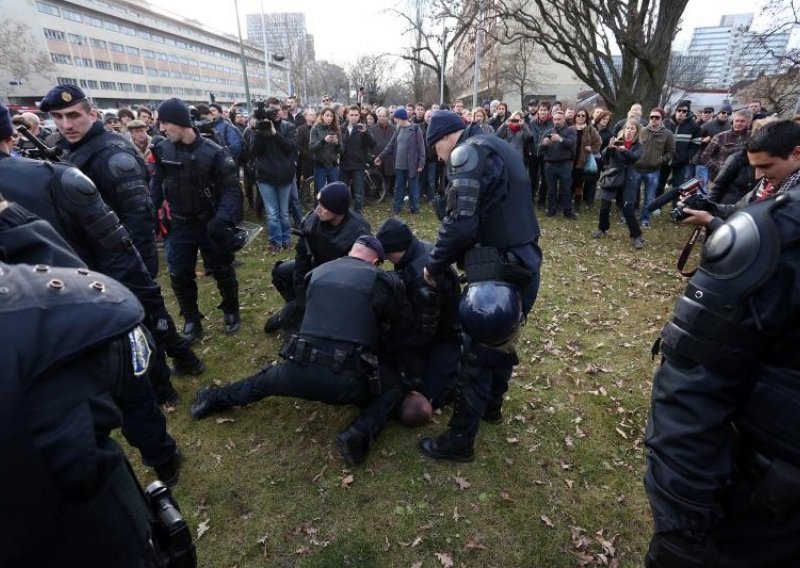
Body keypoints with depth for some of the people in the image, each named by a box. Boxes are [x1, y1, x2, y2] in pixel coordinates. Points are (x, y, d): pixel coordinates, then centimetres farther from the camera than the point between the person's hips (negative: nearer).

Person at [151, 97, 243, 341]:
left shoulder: (213, 152, -16)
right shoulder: (163, 150, -3)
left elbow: (231, 188, -14)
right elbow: (158, 182, 9)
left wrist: (223, 217, -28)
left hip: (209, 224, -3)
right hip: (180, 225, 4)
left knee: (221, 270, 10)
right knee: (179, 274, 5)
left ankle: (231, 311, 33)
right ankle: (191, 319, 24)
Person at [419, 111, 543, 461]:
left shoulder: (469, 153, -10)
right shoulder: (495, 149, 20)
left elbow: (461, 222, -21)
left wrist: (435, 265, -7)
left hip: (499, 269, -10)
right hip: (522, 262, 10)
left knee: (477, 353, -1)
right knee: (500, 340, 23)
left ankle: (459, 440, 13)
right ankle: (491, 406, 43)